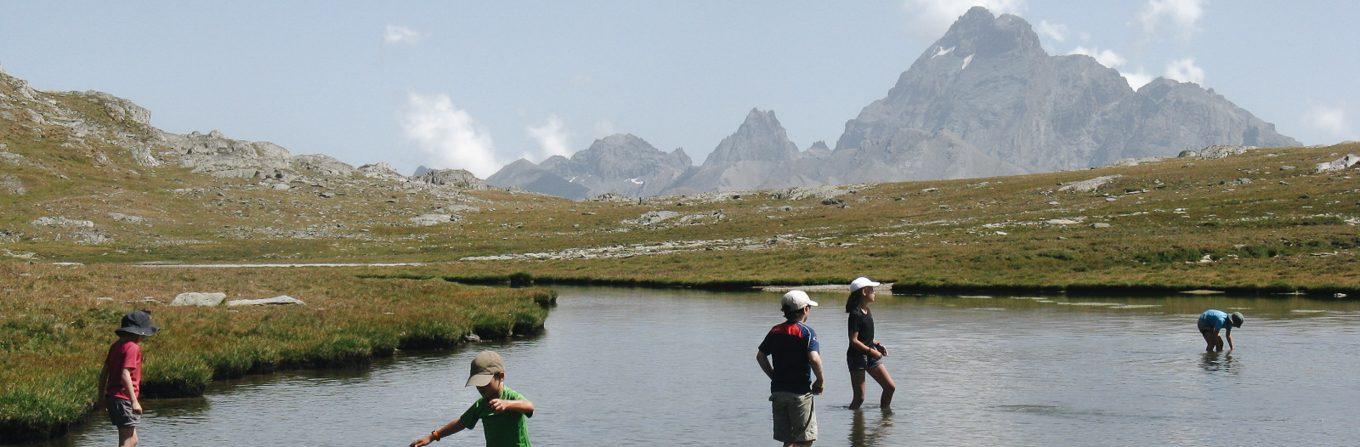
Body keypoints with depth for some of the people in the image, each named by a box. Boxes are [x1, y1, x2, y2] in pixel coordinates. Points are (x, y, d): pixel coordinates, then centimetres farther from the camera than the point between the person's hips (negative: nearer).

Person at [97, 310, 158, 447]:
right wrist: (134, 401, -27)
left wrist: (101, 396, 23)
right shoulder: (132, 347, -14)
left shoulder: (116, 345, 12)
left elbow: (104, 373, 16)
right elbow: (125, 375, -25)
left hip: (112, 397, 9)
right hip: (124, 398, -9)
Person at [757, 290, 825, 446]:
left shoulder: (775, 331, 8)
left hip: (777, 391, 6)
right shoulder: (806, 331, -10)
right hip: (800, 392, -6)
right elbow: (814, 359, -21)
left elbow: (760, 356, 12)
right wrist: (820, 381, -6)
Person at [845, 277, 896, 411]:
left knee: (890, 387, 7)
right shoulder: (855, 314, -17)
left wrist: (877, 345, 7)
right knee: (859, 397, -5)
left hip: (870, 356, 9)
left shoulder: (868, 311, 10)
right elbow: (853, 340, -20)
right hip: (857, 356, -9)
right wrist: (871, 351, -19)